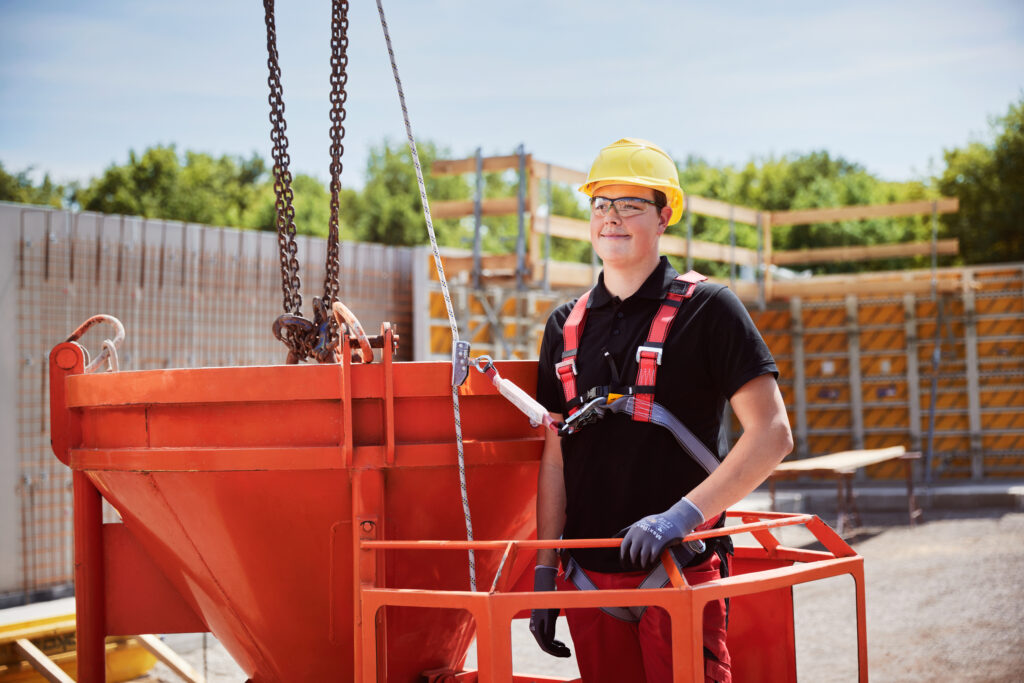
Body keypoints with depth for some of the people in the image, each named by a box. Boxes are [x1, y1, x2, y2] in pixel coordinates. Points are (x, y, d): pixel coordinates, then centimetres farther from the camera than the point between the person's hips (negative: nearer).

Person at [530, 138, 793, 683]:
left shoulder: (705, 308, -3)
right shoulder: (566, 326, 12)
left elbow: (772, 435, -10)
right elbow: (555, 458, 14)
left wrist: (682, 514, -18)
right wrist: (544, 571, 10)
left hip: (680, 571, -4)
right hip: (588, 577, 5)